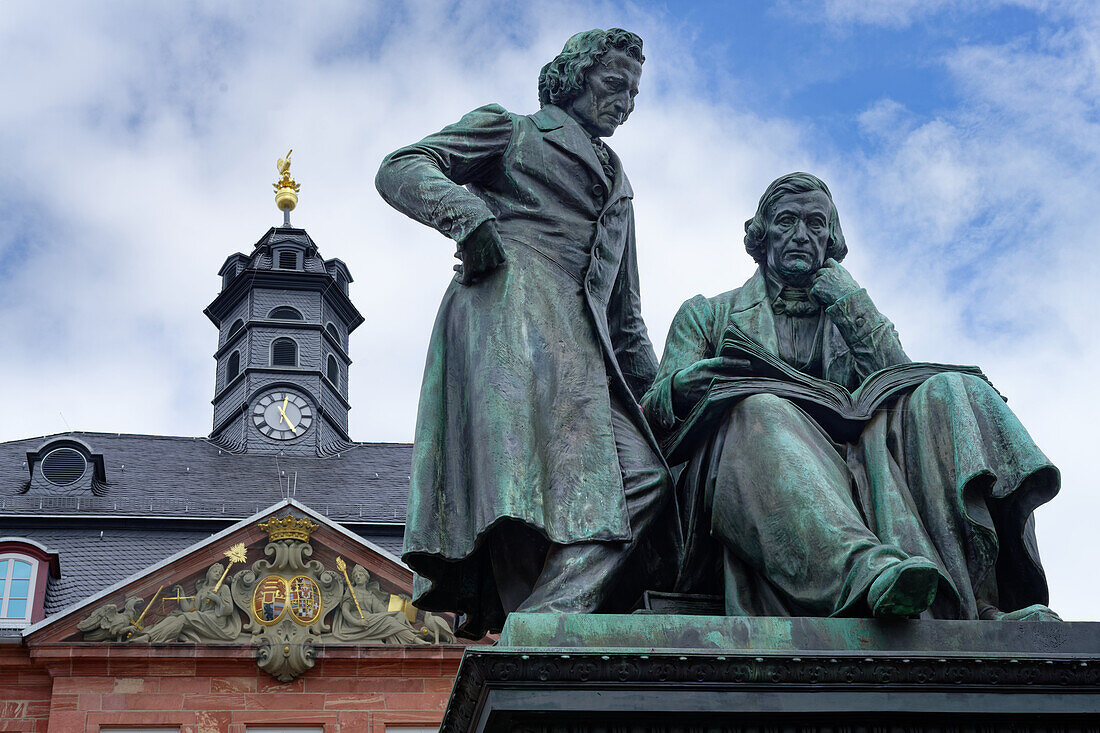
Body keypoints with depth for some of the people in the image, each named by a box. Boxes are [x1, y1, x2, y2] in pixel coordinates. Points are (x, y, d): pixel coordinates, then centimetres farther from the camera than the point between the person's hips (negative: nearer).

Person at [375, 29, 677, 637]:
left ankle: (548, 619, -36)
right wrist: (465, 211, -11)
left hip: (582, 342, 6)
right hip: (511, 305, -6)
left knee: (645, 475, -19)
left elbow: (626, 312, 37)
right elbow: (400, 169, 9)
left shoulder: (616, 182, 39)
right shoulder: (511, 130, 22)